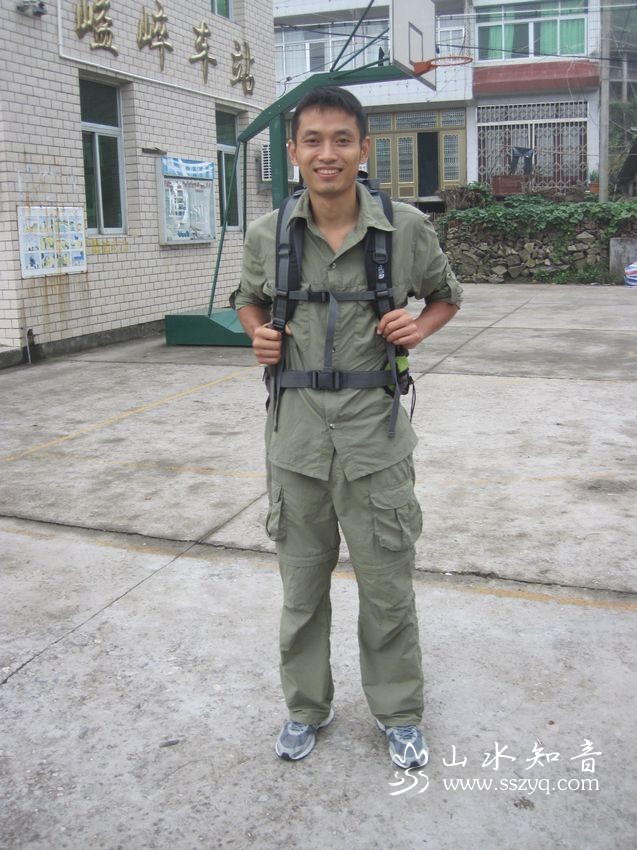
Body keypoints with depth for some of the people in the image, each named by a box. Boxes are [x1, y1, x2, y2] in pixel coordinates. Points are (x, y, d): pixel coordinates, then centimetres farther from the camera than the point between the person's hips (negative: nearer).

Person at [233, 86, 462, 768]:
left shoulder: (407, 228, -4)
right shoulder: (266, 234, -1)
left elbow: (445, 295, 13)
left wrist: (420, 325, -9)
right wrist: (259, 336, -4)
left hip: (374, 431, -1)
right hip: (296, 431, 2)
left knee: (387, 588, 10)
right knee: (301, 583, 15)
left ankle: (399, 713, 33)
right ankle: (306, 706, 37)